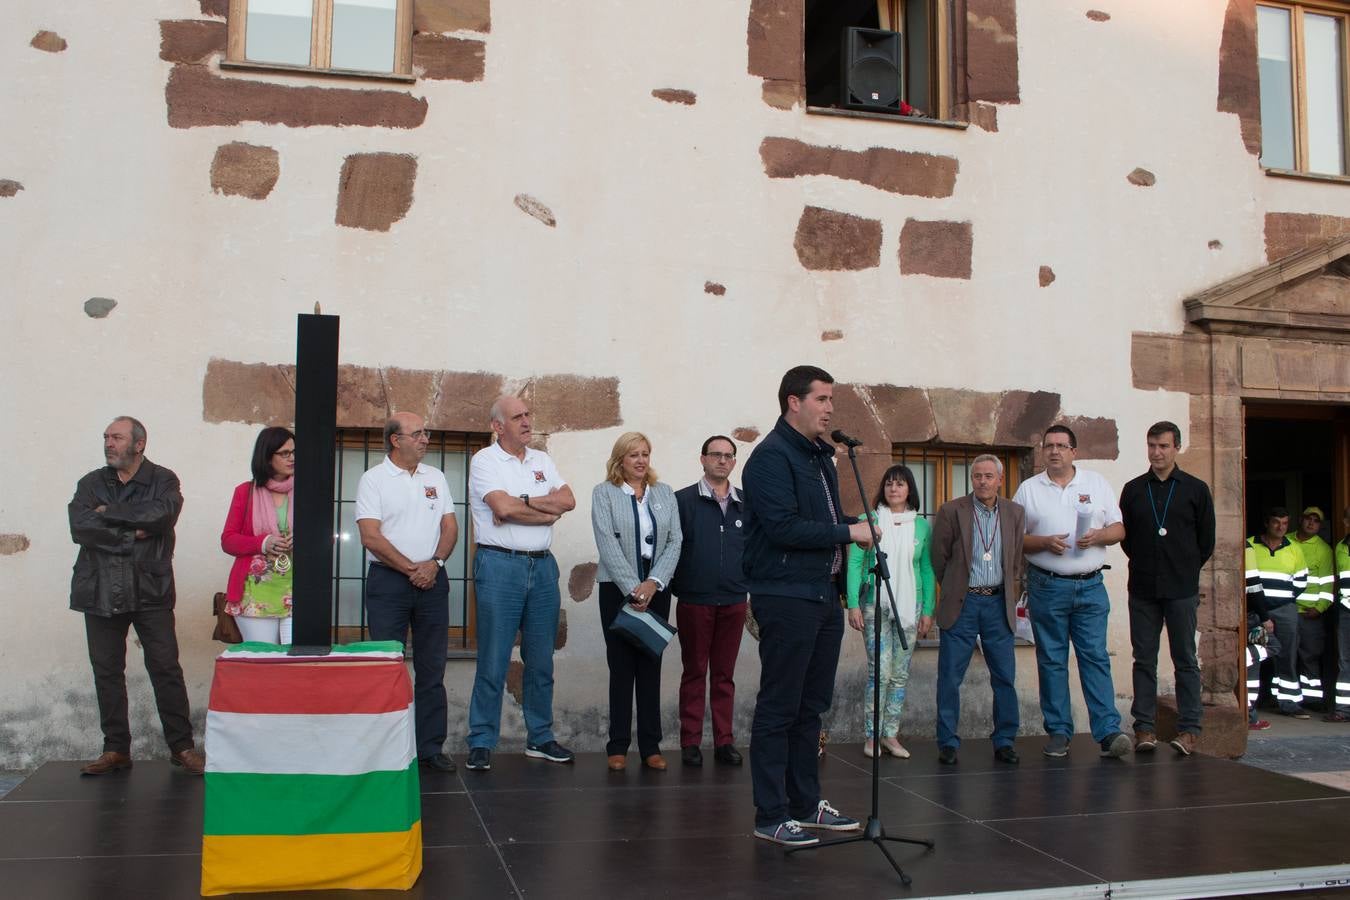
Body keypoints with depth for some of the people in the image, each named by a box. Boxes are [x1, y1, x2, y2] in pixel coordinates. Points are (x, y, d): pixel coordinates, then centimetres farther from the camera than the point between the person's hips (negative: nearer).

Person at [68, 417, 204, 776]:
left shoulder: (163, 480, 4)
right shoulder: (91, 483, 12)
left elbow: (162, 514, -17)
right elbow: (79, 527, -5)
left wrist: (109, 513, -8)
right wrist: (132, 533, -12)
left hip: (150, 591, -3)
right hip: (100, 593, 3)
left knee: (166, 669, -3)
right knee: (107, 671, 6)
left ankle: (181, 746, 5)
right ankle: (116, 749, 16)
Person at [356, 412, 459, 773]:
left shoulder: (436, 478, 12)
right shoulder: (373, 480, -2)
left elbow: (450, 527, 9)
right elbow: (371, 537, -9)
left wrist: (435, 563, -8)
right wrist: (411, 569, -12)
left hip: (432, 580, 4)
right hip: (388, 581, -4)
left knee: (432, 670, 6)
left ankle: (431, 748, 13)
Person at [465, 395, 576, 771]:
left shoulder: (542, 460, 15)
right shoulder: (485, 460, -3)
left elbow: (568, 500, 2)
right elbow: (503, 508, -17)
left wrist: (523, 501, -9)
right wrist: (547, 512, -6)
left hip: (542, 565, 6)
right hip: (500, 564, -5)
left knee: (541, 660, 10)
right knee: (493, 661, -3)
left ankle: (540, 738, 20)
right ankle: (481, 743, 5)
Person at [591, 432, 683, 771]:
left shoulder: (664, 493, 11)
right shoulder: (604, 493, 2)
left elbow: (674, 542, 3)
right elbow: (607, 544, -8)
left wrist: (652, 583, -10)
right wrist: (633, 588, -14)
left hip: (656, 589, 3)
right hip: (618, 588, -2)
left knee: (651, 667, 3)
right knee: (621, 667, 0)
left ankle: (651, 746, 6)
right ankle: (618, 747, 5)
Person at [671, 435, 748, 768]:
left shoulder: (745, 504, 9)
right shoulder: (683, 500, -2)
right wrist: (677, 587, -5)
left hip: (733, 603, 3)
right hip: (694, 601, -3)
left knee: (725, 675, 9)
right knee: (694, 673, 5)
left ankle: (724, 741, 16)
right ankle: (690, 743, 11)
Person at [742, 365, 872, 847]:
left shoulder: (820, 455, 18)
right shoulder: (771, 456, -12)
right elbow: (783, 526, -22)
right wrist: (848, 531, -16)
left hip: (824, 595, 9)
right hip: (786, 598, -9)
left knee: (810, 707, 16)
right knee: (778, 709, -2)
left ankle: (806, 803, 26)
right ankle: (771, 816, 5)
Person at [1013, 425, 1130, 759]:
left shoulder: (1097, 484, 9)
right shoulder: (1028, 489, 5)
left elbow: (1119, 529, 9)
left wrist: (1098, 536, -12)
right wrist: (1045, 543, -14)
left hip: (1090, 586, 0)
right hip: (1047, 587, 0)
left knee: (1095, 657, -4)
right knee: (1052, 660, 4)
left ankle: (1108, 731, -6)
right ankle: (1058, 732, 10)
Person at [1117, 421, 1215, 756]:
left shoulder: (1196, 489, 4)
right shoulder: (1133, 489, 8)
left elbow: (1206, 540, 8)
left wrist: (1186, 571, 9)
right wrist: (1145, 565, 11)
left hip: (1182, 590, -2)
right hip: (1143, 590, 2)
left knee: (1185, 660, 2)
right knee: (1144, 660, 4)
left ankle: (1189, 729, 6)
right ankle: (1145, 728, 8)